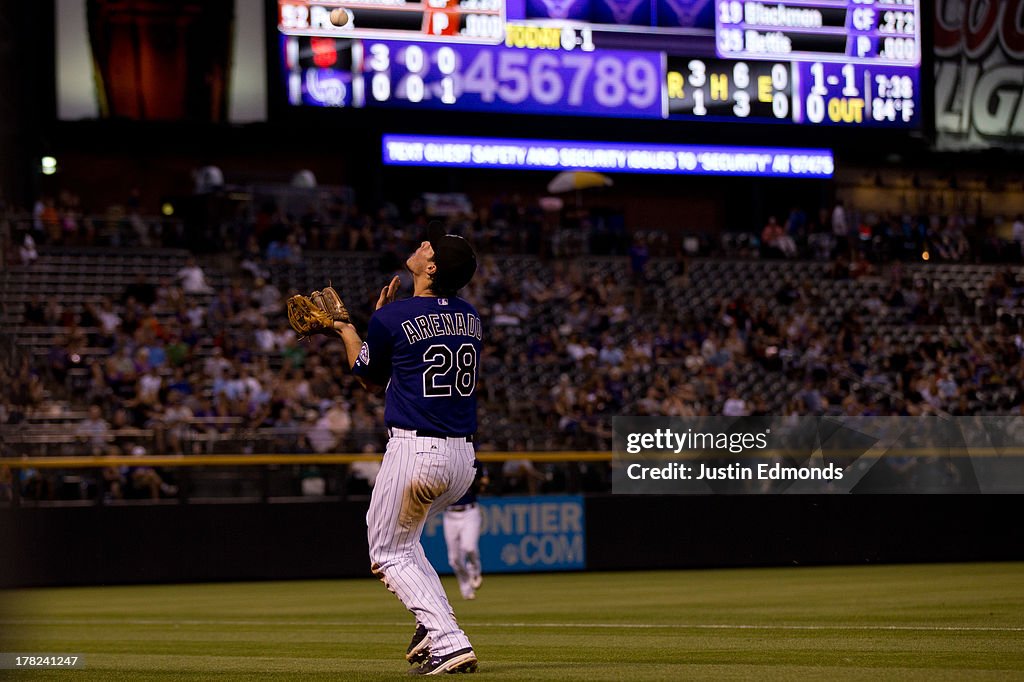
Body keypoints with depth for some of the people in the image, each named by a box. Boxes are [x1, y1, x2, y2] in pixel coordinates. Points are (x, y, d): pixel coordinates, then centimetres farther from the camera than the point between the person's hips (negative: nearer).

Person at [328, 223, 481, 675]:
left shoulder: (393, 319, -9)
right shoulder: (471, 318, 9)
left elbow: (369, 378, 9)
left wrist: (346, 331, 25)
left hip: (414, 451, -7)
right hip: (464, 457, 7)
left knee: (387, 552, 7)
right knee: (402, 538, 27)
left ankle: (448, 643, -10)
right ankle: (436, 625, 10)